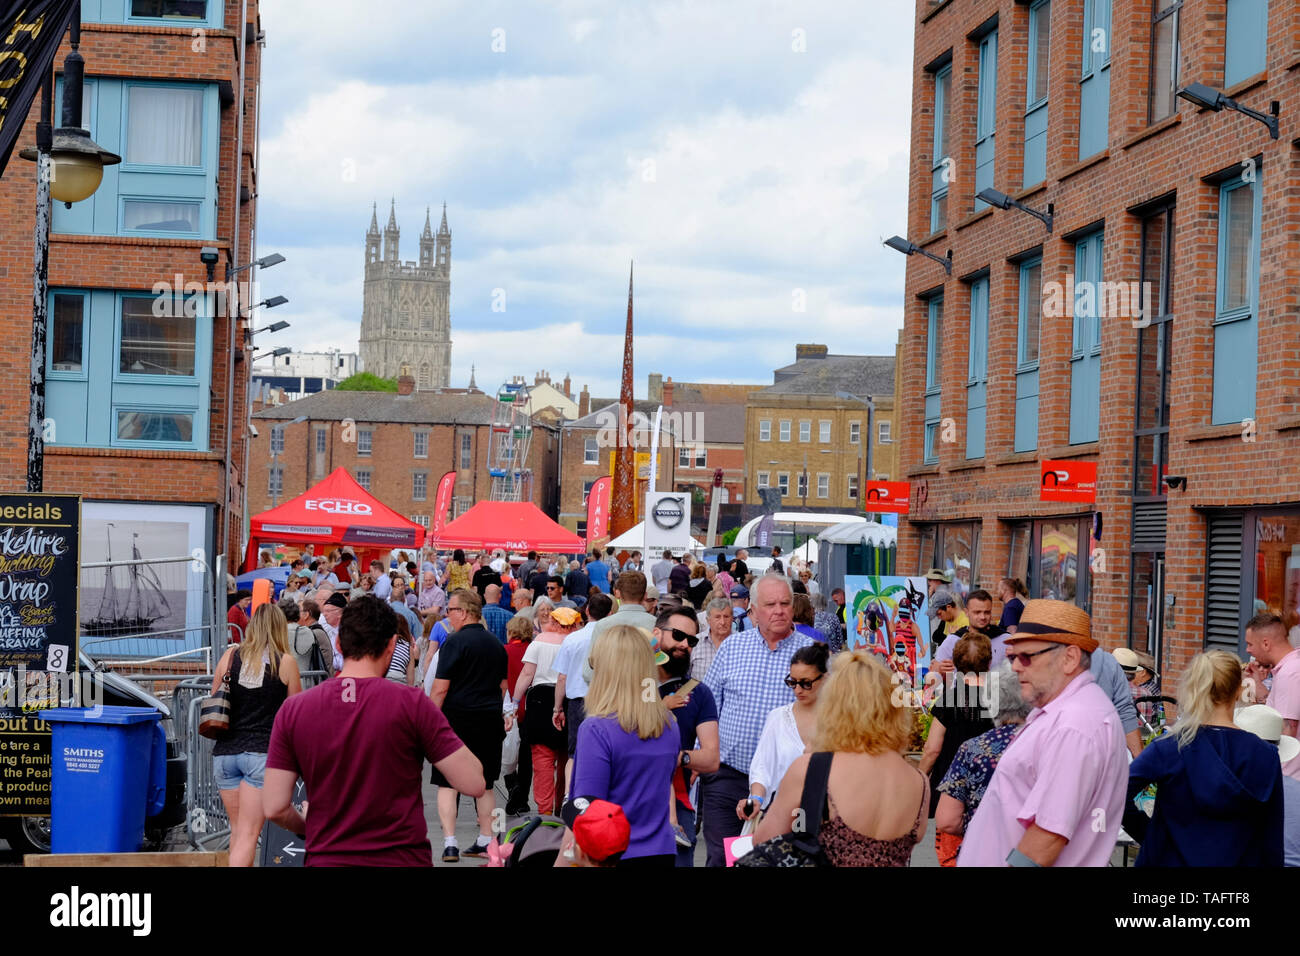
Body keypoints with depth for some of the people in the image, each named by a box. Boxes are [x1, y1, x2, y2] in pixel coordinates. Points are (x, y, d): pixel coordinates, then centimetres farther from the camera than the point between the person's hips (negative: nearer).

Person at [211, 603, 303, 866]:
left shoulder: (230, 655, 5)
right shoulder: (286, 662, -2)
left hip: (225, 752, 3)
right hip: (263, 751, -3)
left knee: (237, 829, 17)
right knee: (248, 834, -5)